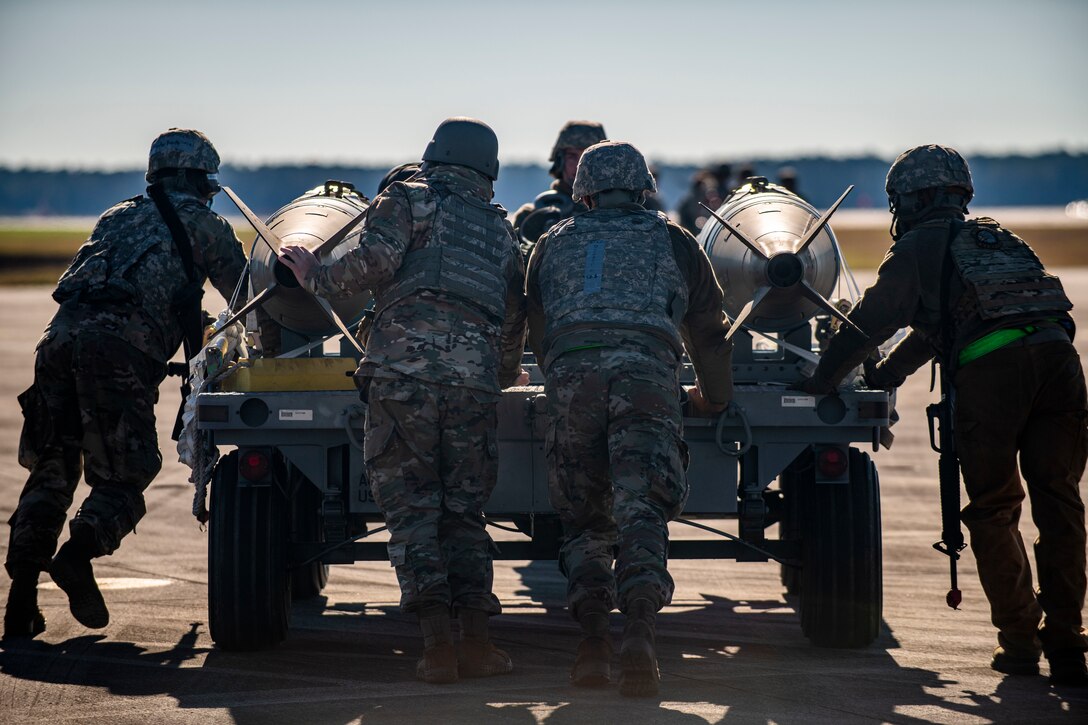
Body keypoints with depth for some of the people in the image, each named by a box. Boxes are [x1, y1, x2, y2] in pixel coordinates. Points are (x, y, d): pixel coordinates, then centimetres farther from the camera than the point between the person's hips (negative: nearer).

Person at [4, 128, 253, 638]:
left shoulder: (117, 217, 32)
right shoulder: (202, 223, 18)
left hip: (61, 335, 5)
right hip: (122, 348, -5)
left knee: (50, 473, 12)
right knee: (121, 477, -1)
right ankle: (79, 553, -29)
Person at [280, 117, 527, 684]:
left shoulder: (407, 199, 12)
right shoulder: (500, 230, 25)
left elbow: (376, 260, -6)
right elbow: (514, 318, 26)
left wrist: (316, 279, 10)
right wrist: (503, 379, 43)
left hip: (405, 366, -3)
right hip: (475, 377, 3)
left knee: (411, 507, 0)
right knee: (463, 510, 10)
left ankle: (437, 641, -11)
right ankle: (477, 640, -1)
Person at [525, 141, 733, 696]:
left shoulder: (553, 244, 28)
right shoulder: (672, 241, 25)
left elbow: (538, 332, 35)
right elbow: (708, 331, 30)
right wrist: (714, 396, 47)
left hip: (570, 377, 1)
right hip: (647, 373, -1)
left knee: (584, 521, 11)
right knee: (640, 511, -9)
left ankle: (593, 637, -5)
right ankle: (638, 633, -29)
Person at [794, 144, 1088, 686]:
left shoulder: (919, 247, 14)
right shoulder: (997, 239, 34)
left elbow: (868, 324, 16)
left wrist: (818, 383, 29)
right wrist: (886, 373, 55)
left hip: (990, 368, -5)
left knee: (993, 510, 8)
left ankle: (1019, 639, 9)